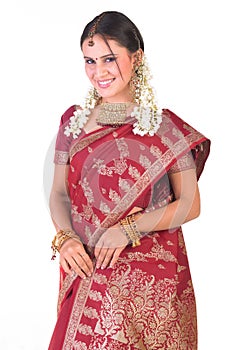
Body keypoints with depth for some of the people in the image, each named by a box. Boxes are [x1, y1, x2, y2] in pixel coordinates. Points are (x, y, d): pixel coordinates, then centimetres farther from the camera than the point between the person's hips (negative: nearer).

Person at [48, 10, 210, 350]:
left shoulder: (165, 126, -4)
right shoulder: (73, 120, 6)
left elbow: (191, 205, -5)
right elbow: (59, 193, 9)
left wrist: (128, 228, -16)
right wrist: (64, 238, -10)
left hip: (149, 278, -3)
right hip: (84, 269, 3)